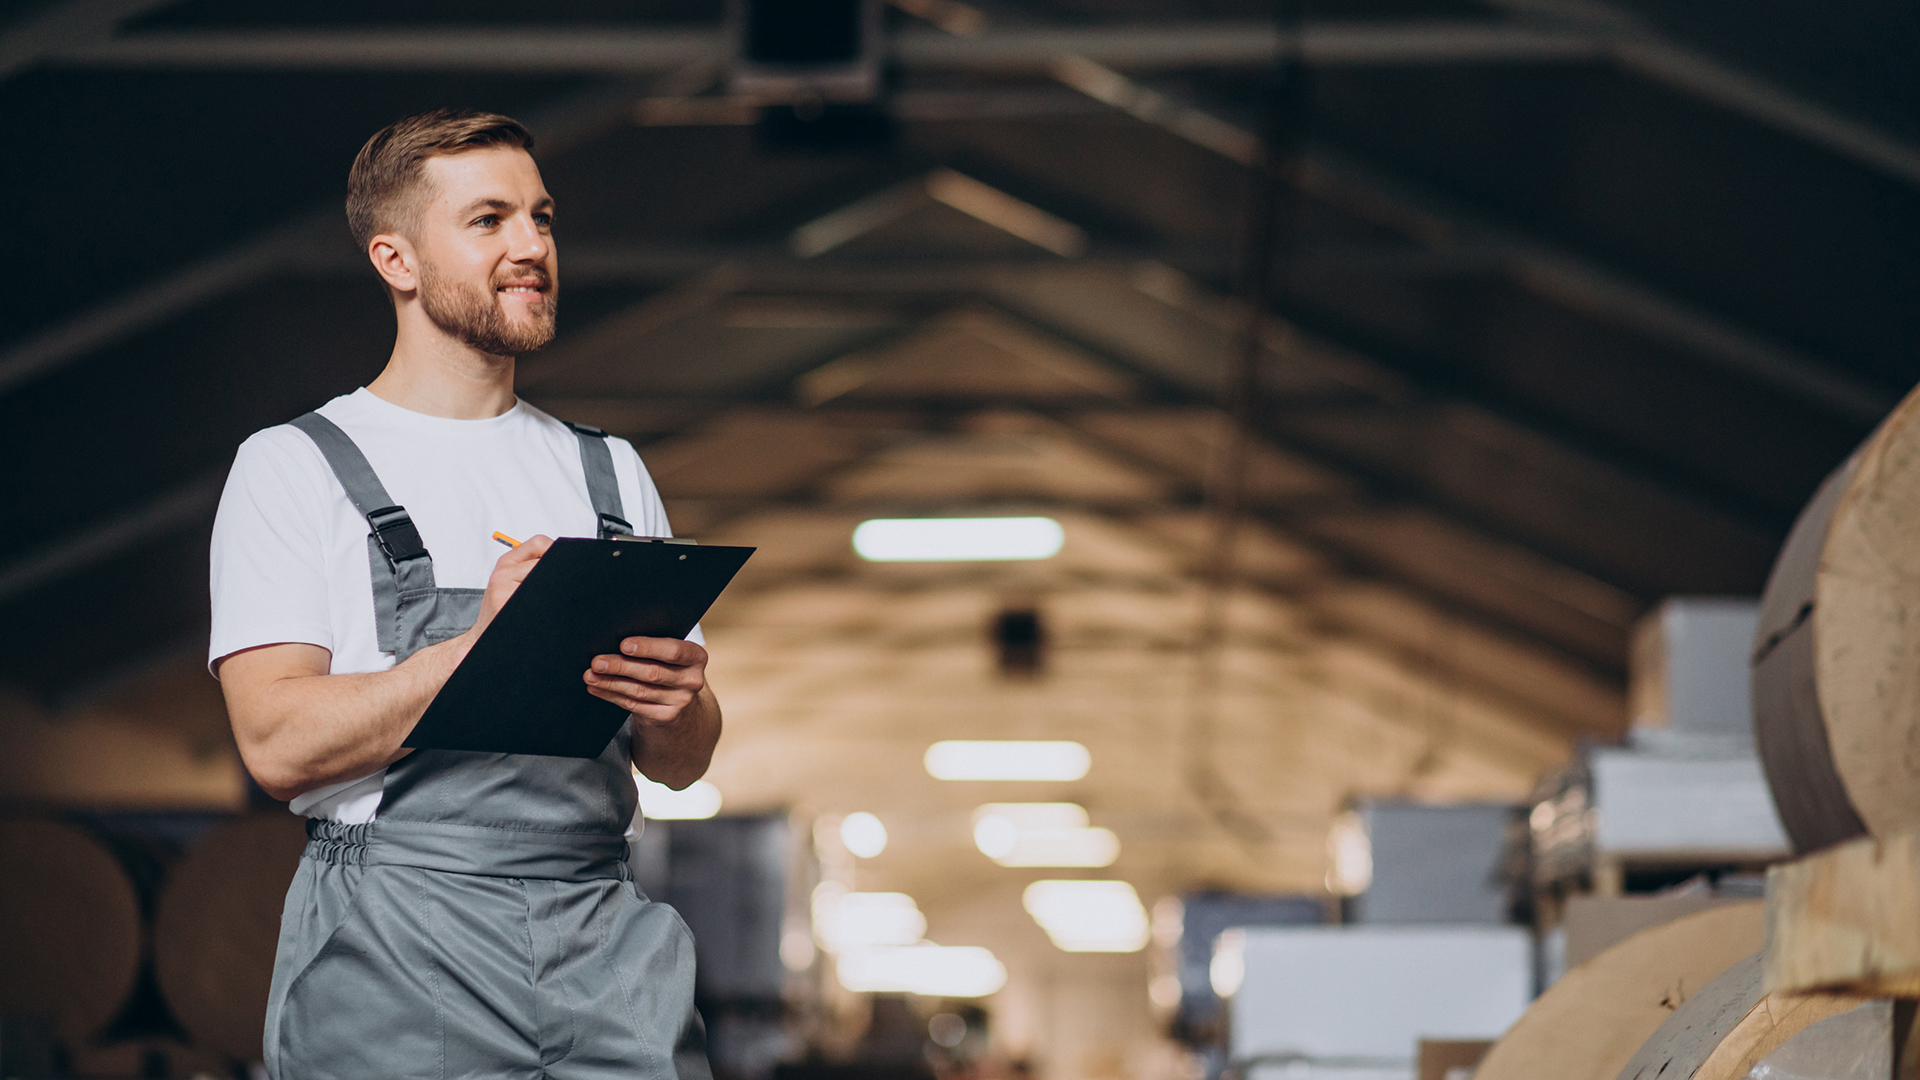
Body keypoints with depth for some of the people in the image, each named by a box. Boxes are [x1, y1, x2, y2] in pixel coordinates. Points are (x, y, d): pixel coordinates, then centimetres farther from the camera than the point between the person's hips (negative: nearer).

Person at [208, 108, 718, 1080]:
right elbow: (278, 744, -9)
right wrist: (478, 651, -18)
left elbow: (680, 764, 16)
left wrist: (673, 701, -7)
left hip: (603, 939, 4)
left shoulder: (610, 473, 18)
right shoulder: (292, 469, 4)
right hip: (394, 952, -4)